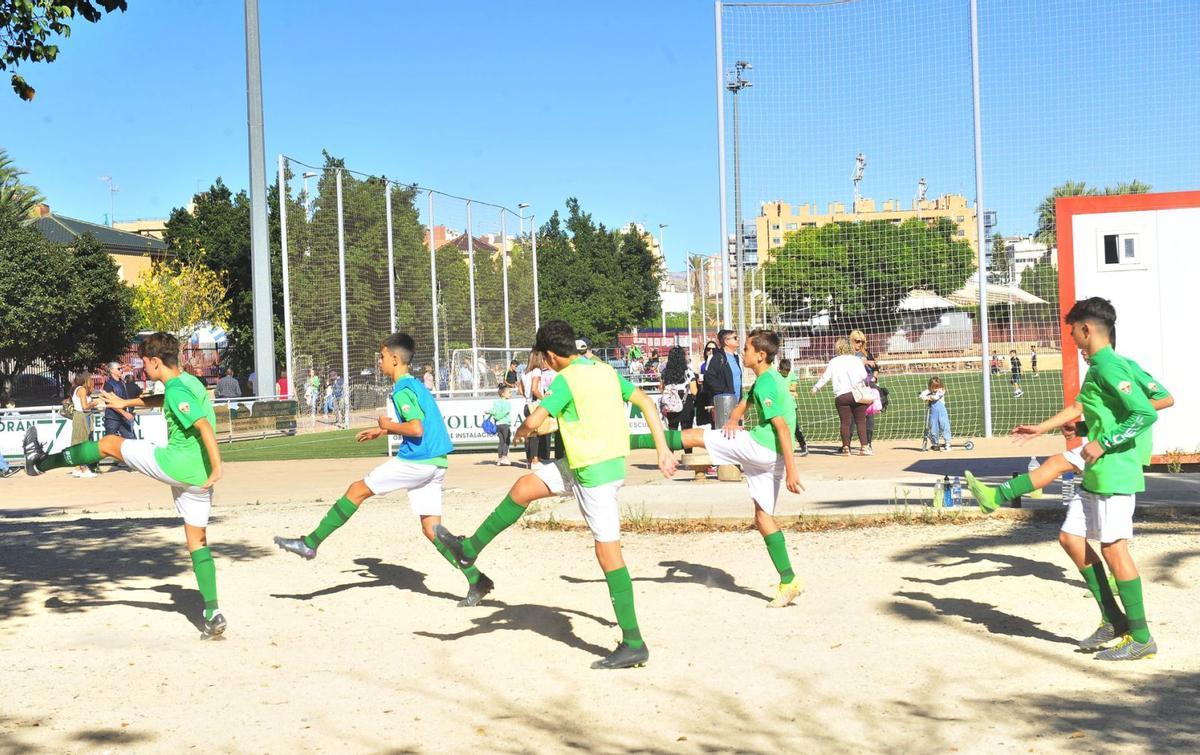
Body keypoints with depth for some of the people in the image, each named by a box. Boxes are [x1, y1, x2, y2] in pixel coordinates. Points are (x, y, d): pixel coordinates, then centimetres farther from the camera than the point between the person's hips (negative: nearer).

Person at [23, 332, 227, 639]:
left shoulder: (176, 390, -13)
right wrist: (126, 403, 44)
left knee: (110, 443, 9)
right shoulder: (186, 381, 16)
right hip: (198, 475, 9)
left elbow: (204, 425, -24)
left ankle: (42, 462, 25)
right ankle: (212, 615, 6)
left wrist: (217, 468, -27)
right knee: (197, 542, 11)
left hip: (177, 464, -9)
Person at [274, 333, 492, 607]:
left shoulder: (402, 390, -10)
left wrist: (388, 425, -4)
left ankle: (311, 543, 5)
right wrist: (383, 431, 26)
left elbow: (417, 429, -20)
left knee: (358, 490, 2)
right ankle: (477, 581, 0)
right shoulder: (416, 385, 19)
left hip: (415, 461, -9)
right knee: (431, 528, 7)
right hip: (435, 463, 9)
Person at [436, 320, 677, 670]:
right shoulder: (605, 370, 9)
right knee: (524, 488, 14)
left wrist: (521, 431, 4)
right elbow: (646, 403, 10)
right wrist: (663, 450, 11)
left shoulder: (566, 379, -15)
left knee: (607, 551, -6)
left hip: (595, 471, -9)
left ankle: (634, 645, -2)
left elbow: (533, 422, -21)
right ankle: (470, 548, 28)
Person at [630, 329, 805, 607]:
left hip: (759, 447, -9)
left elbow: (783, 428, -19)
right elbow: (743, 404, 28)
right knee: (763, 516, 11)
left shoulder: (765, 384, -13)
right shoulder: (770, 378, 18)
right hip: (770, 456, 9)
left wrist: (791, 470, -22)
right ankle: (788, 582, 8)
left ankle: (627, 441, 0)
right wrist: (733, 420, 4)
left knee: (693, 436, -2)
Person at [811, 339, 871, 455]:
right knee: (861, 421, 3)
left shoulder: (833, 362, 7)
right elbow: (864, 376, -1)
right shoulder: (856, 360, 6)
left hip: (842, 395, 0)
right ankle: (864, 446, -1)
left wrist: (816, 388, 19)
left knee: (845, 422, 3)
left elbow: (825, 377, 7)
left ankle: (846, 447, 1)